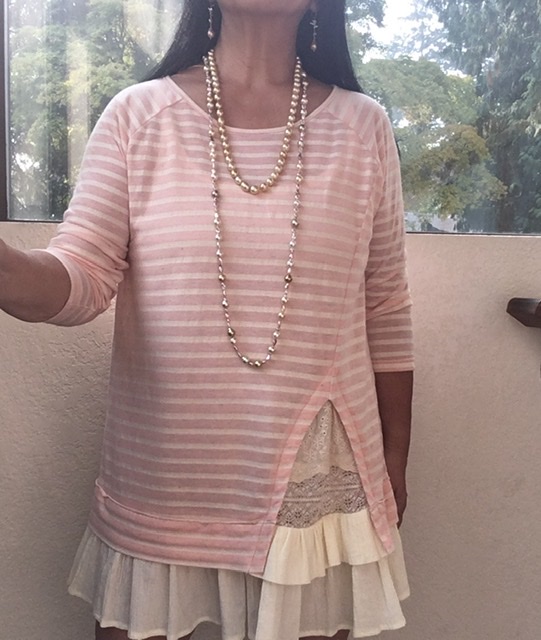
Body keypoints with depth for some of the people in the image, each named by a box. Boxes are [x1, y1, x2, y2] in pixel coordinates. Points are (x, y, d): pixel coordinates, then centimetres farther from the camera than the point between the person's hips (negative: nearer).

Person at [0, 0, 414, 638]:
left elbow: (385, 313, 4)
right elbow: (80, 280, -9)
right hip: (161, 484, 0)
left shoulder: (363, 128, 2)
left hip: (316, 485, 1)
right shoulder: (136, 117, -1)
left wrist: (395, 464, 8)